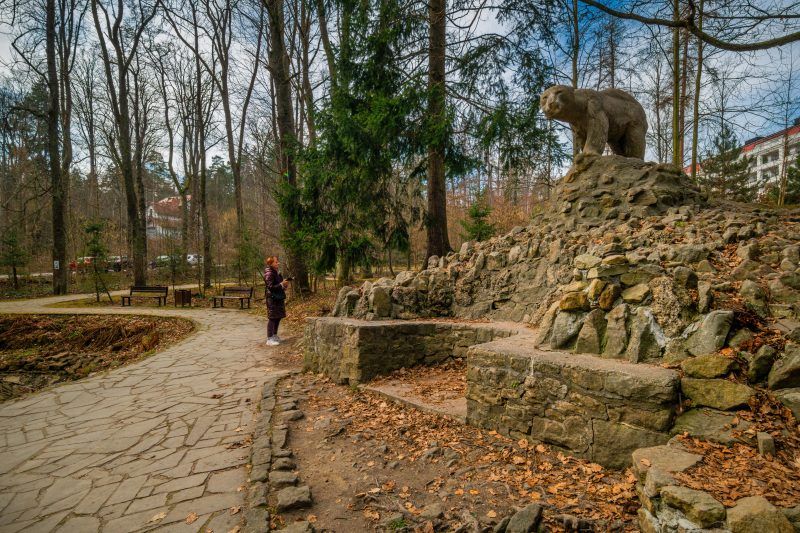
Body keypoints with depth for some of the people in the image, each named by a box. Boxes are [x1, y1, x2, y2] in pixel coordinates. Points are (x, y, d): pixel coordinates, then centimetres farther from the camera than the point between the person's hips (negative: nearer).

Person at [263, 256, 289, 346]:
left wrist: (284, 285, 8)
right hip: (272, 299, -9)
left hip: (278, 298, 9)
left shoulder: (276, 272, 14)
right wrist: (281, 284, -19)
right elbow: (271, 287, -20)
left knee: (278, 317, 14)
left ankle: (274, 336, 26)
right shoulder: (269, 273, -15)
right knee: (272, 318, -6)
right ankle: (269, 339, -1)